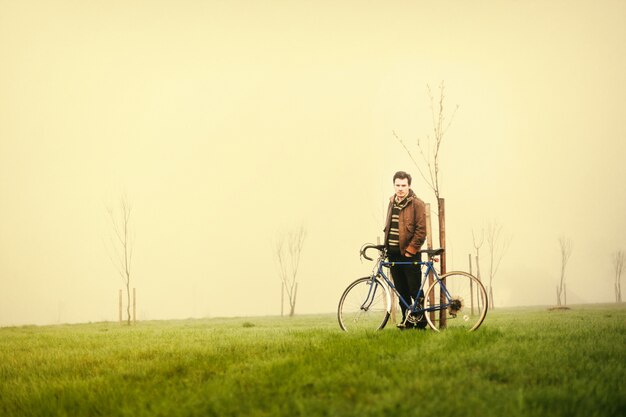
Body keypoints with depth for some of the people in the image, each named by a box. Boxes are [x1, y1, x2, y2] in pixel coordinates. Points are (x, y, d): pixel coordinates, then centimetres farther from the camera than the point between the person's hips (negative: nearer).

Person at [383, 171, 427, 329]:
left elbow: (421, 230, -11)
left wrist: (411, 249, -14)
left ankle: (421, 321, 5)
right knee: (401, 291, 10)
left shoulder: (417, 204, -7)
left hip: (409, 253, -6)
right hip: (393, 253, 6)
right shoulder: (392, 202, 14)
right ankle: (407, 320, 18)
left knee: (415, 290, -3)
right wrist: (386, 245, 9)